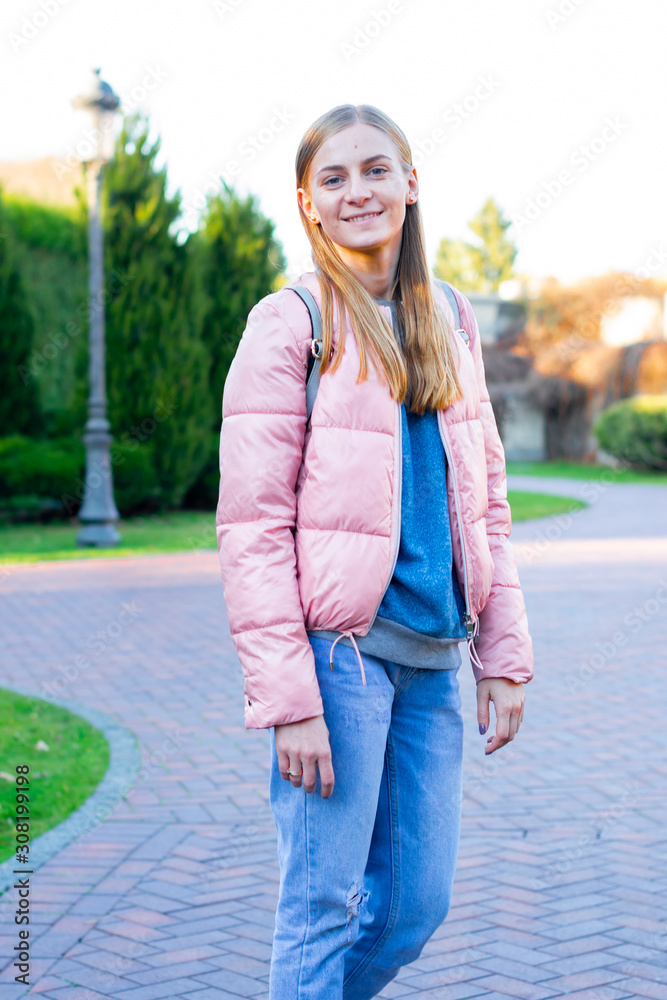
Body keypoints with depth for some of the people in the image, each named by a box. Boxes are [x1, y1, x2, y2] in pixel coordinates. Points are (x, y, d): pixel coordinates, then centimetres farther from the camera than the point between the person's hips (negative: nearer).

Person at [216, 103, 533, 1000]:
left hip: (431, 655, 6)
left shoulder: (449, 322, 13)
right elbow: (252, 527, -10)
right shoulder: (288, 324, -5)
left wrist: (505, 652, 8)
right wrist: (288, 698, -16)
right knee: (321, 907, -1)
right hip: (338, 647, -6)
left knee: (417, 904, 10)